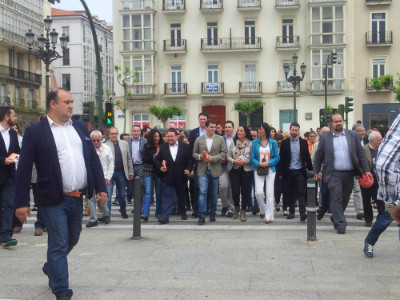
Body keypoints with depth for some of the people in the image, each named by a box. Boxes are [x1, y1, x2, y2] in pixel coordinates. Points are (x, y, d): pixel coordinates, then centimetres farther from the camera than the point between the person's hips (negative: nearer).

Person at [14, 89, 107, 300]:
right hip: (54, 199, -6)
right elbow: (24, 168, -8)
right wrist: (22, 202, -11)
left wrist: (101, 187, 5)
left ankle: (51, 268, 46)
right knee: (58, 245, 0)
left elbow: (93, 159, 12)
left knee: (71, 241, 20)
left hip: (77, 197, 6)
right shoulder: (35, 131, -6)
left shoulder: (80, 127, 10)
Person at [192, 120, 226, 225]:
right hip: (202, 170, -1)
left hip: (215, 170, 1)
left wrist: (213, 158, -13)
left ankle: (212, 214, 25)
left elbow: (224, 153, 1)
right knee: (202, 192, -12)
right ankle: (201, 216, -9)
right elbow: (194, 153, 9)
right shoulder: (199, 139, 6)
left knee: (214, 194, 9)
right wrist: (200, 156, -13)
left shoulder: (220, 139, 5)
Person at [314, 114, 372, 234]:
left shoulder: (352, 135, 7)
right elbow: (318, 156, 7)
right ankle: (340, 224, -4)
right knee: (336, 199, -7)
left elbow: (361, 153, 7)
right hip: (334, 174, -3)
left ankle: (335, 218, 31)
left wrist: (366, 170, 2)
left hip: (349, 174, 3)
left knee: (345, 199, 12)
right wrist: (316, 172, 5)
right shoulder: (325, 138, 3)